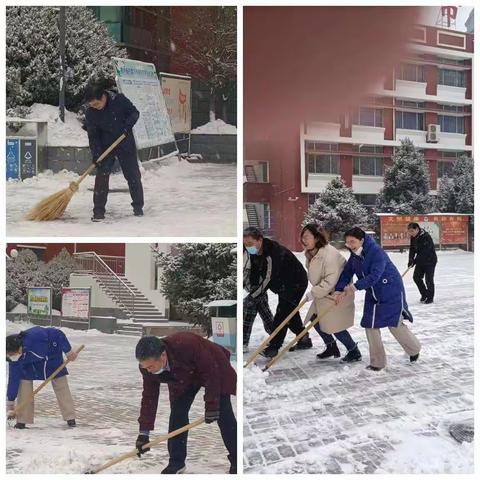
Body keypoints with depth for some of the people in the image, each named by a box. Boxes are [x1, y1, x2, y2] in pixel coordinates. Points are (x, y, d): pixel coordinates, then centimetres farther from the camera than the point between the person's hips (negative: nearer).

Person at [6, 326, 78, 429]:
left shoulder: (35, 336, -44)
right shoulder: (14, 359, -28)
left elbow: (58, 334, -32)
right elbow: (13, 380, -20)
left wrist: (68, 351, -22)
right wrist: (10, 404, -17)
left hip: (52, 356, -2)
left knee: (61, 385, 0)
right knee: (24, 383, -15)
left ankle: (70, 418, 9)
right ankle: (22, 420, -5)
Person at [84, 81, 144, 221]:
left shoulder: (120, 100, -16)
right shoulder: (90, 113, -12)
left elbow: (134, 112, -3)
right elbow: (93, 136, -7)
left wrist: (128, 124, -22)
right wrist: (95, 154, -18)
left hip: (126, 144, 0)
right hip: (105, 147, 0)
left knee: (133, 176, 6)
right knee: (102, 176, -10)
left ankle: (138, 206, 21)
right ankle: (99, 211, -5)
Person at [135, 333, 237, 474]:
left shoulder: (187, 344, -45)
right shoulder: (147, 365, -26)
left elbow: (211, 372, -32)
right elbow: (149, 396, -15)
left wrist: (211, 405, -28)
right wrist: (144, 433, -15)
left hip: (214, 370, -5)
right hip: (183, 378, 5)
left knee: (223, 414, -6)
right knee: (177, 413, -6)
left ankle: (236, 461, 7)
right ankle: (176, 462, 7)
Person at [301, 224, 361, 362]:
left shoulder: (329, 254, -28)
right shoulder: (310, 253, 2)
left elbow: (330, 281, -30)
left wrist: (313, 293, -25)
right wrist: (314, 292, 8)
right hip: (323, 293, 9)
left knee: (334, 326, -6)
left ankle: (355, 352, 13)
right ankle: (331, 347, 28)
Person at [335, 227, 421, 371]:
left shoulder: (377, 252, -26)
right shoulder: (354, 256, -1)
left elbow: (374, 275, -34)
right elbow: (346, 273, 0)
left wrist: (355, 286, -37)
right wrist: (340, 291, -15)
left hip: (392, 293, -7)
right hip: (372, 296, 7)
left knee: (395, 325, -2)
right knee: (370, 326, 2)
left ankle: (414, 349, 28)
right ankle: (377, 362, 15)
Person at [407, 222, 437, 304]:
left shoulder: (426, 237, -26)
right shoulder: (413, 238, -1)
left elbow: (424, 252, -30)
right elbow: (412, 249, 3)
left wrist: (415, 261, -30)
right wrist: (410, 260, -12)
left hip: (430, 260, -7)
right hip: (420, 261, 7)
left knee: (428, 279, -6)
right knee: (416, 277, 4)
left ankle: (430, 297, 7)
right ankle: (424, 294, 21)